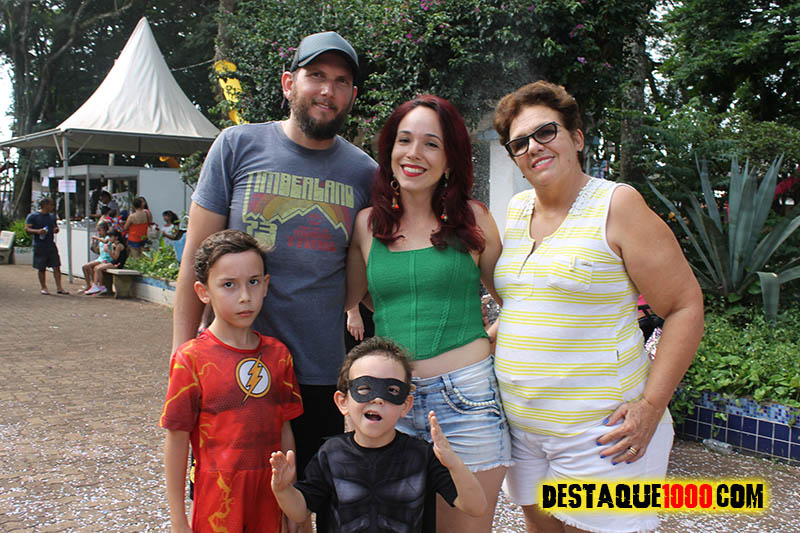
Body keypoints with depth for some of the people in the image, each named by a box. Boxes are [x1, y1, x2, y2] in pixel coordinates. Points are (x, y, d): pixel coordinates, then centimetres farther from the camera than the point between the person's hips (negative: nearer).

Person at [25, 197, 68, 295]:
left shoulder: (52, 216, 13)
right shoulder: (33, 216, -3)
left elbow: (56, 226, 25)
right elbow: (27, 229, -7)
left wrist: (56, 229, 1)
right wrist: (37, 231, -25)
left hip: (51, 245, 4)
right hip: (39, 247, -4)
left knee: (56, 267, -3)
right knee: (41, 268, 5)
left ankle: (59, 287, 0)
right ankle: (43, 287, 17)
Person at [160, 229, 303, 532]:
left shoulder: (278, 354, 1)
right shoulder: (192, 359, -12)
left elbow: (284, 431, 5)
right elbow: (176, 441, -8)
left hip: (269, 497, 4)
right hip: (217, 499, -4)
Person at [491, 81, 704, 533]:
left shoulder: (616, 206, -9)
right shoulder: (517, 211, 10)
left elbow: (685, 306, -11)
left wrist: (650, 406, -17)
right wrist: (492, 342, 9)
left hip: (601, 430, -6)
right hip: (521, 425, 6)